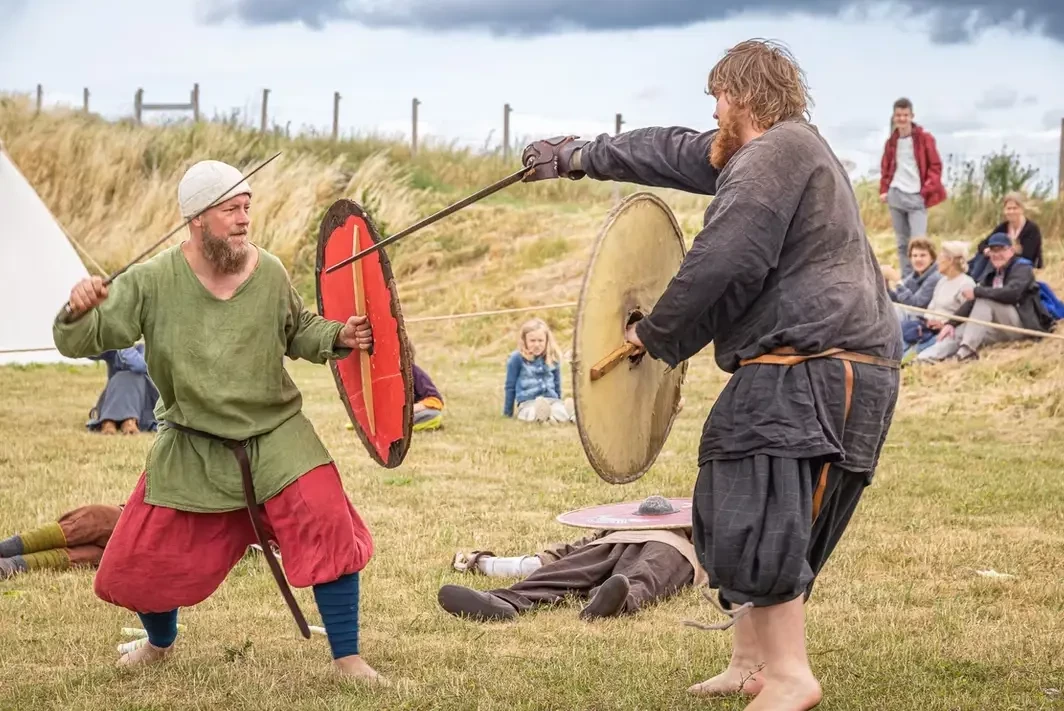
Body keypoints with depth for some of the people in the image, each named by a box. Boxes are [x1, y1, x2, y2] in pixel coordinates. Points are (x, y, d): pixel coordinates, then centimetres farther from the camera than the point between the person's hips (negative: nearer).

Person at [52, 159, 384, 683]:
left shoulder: (269, 272, -8)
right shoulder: (152, 281, -13)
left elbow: (298, 332, 10)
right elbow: (78, 343, -13)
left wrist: (339, 336, -10)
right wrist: (80, 311, -35)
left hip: (276, 433, 0)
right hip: (192, 448, 0)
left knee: (329, 530, -18)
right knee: (142, 561, 6)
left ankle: (347, 658, -1)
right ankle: (160, 643, 42)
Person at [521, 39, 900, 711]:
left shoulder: (777, 152, -13)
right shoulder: (781, 152, 21)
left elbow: (721, 264, -18)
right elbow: (676, 152, 31)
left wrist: (656, 334, -5)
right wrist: (580, 157, 37)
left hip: (815, 372, -11)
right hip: (817, 371, 11)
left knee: (758, 519, -13)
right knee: (745, 517, 15)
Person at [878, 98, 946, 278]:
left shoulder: (924, 138, -2)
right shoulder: (891, 141, 10)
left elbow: (935, 165, -1)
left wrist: (928, 190, -10)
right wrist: (884, 190, 8)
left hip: (916, 196, -4)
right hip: (896, 195, 4)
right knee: (902, 243, 7)